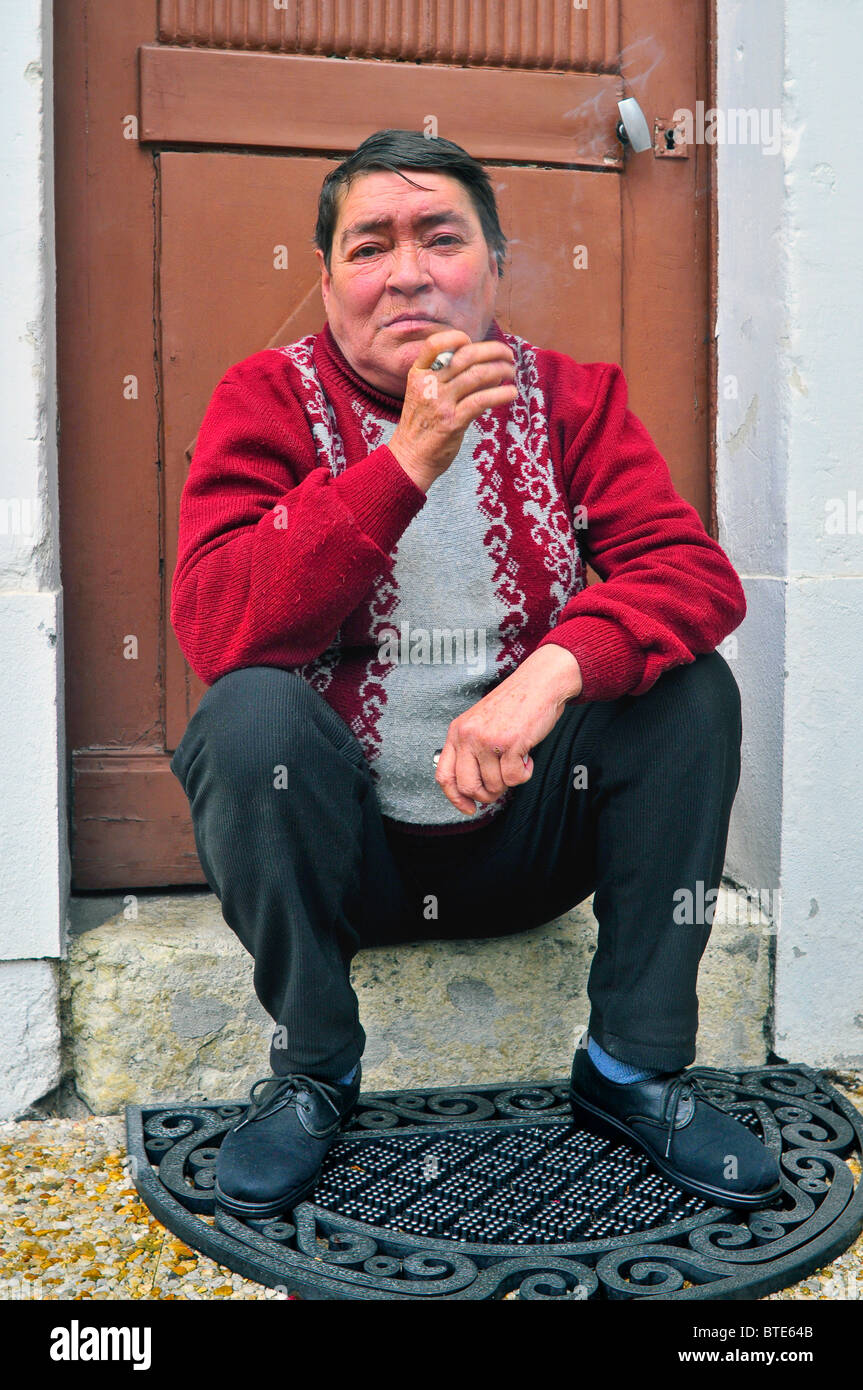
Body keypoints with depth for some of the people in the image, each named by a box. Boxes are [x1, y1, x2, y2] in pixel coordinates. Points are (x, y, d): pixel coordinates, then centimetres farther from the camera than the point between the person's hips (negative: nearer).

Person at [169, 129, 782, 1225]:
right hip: (345, 841, -1)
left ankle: (634, 1065, -4)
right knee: (251, 712, -29)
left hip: (523, 838, 2)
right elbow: (212, 626, -23)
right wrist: (406, 459, -31)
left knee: (689, 683, -17)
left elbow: (696, 571, -14)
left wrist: (556, 666, -34)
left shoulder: (571, 398, -1)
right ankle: (312, 1068, -6)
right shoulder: (270, 398, -7)